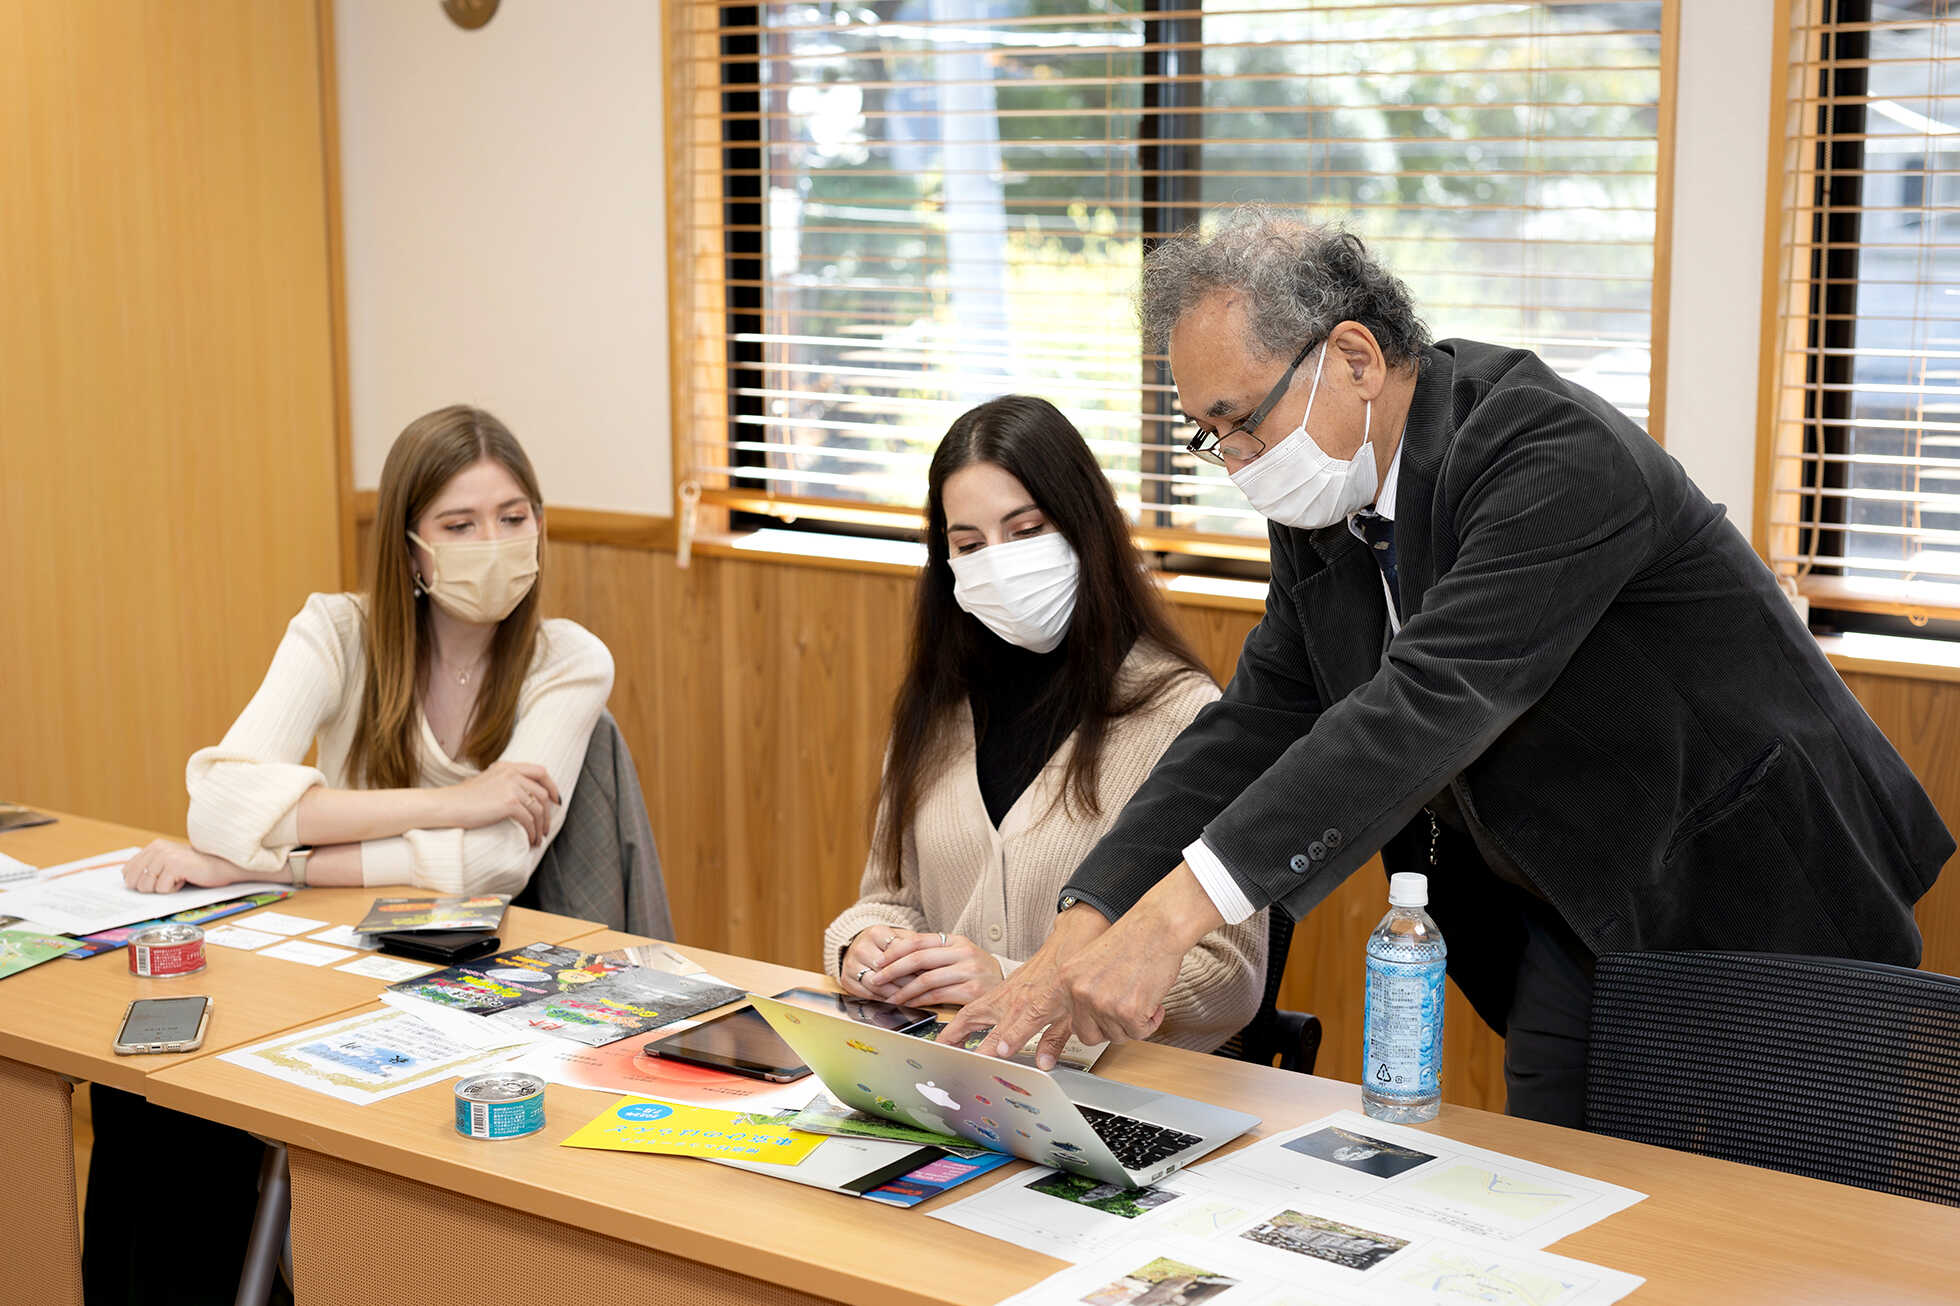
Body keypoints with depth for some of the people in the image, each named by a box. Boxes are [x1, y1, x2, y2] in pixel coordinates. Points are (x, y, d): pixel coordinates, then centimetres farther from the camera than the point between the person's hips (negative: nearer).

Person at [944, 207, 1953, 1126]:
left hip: (1754, 907, -7)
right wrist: (1078, 936, -18)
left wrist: (1171, 916, -46)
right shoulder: (1323, 509, -2)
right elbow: (1252, 726, -3)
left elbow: (1429, 702, -40)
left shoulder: (1557, 457, -29)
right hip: (1573, 920, 7)